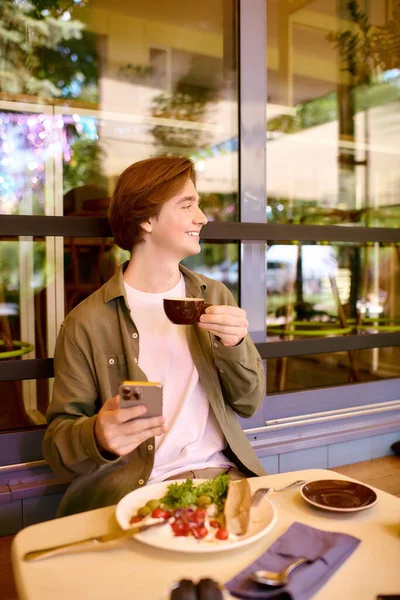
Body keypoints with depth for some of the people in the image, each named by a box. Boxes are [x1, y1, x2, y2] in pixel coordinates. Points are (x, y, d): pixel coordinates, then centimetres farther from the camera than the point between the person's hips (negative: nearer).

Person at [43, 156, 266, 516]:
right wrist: (98, 436, -23)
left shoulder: (216, 296, 9)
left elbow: (248, 405, 11)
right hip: (136, 489, -4)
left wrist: (235, 347, -9)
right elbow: (58, 441, 0)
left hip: (222, 472, 4)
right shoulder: (87, 322, -4)